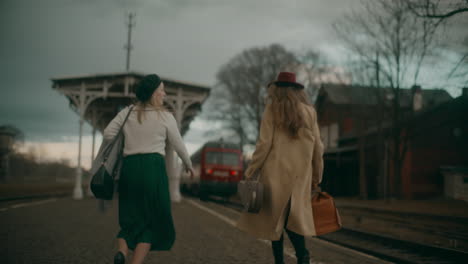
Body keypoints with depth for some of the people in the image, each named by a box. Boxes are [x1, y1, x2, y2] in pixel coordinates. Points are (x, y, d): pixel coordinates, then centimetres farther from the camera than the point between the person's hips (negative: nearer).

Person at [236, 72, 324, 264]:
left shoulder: (272, 109, 0)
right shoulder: (309, 111, 8)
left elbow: (264, 144, -6)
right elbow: (318, 148, 9)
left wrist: (250, 172, 0)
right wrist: (316, 177, 18)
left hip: (275, 172, -2)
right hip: (300, 175, 3)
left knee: (274, 216, 7)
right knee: (293, 216, 9)